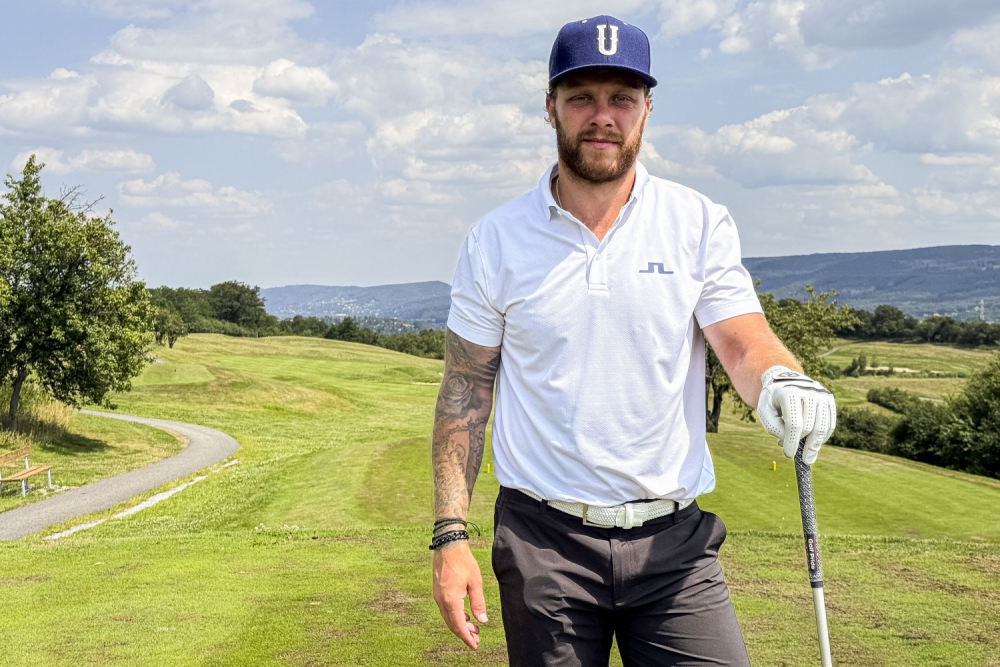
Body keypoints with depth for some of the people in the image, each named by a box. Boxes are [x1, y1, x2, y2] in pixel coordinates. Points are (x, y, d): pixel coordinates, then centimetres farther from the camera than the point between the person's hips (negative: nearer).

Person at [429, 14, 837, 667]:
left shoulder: (700, 223, 2)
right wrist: (451, 534, -3)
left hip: (673, 540, 0)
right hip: (543, 540, 0)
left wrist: (780, 379, -31)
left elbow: (743, 341, -6)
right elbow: (465, 390, 4)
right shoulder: (496, 240, 2)